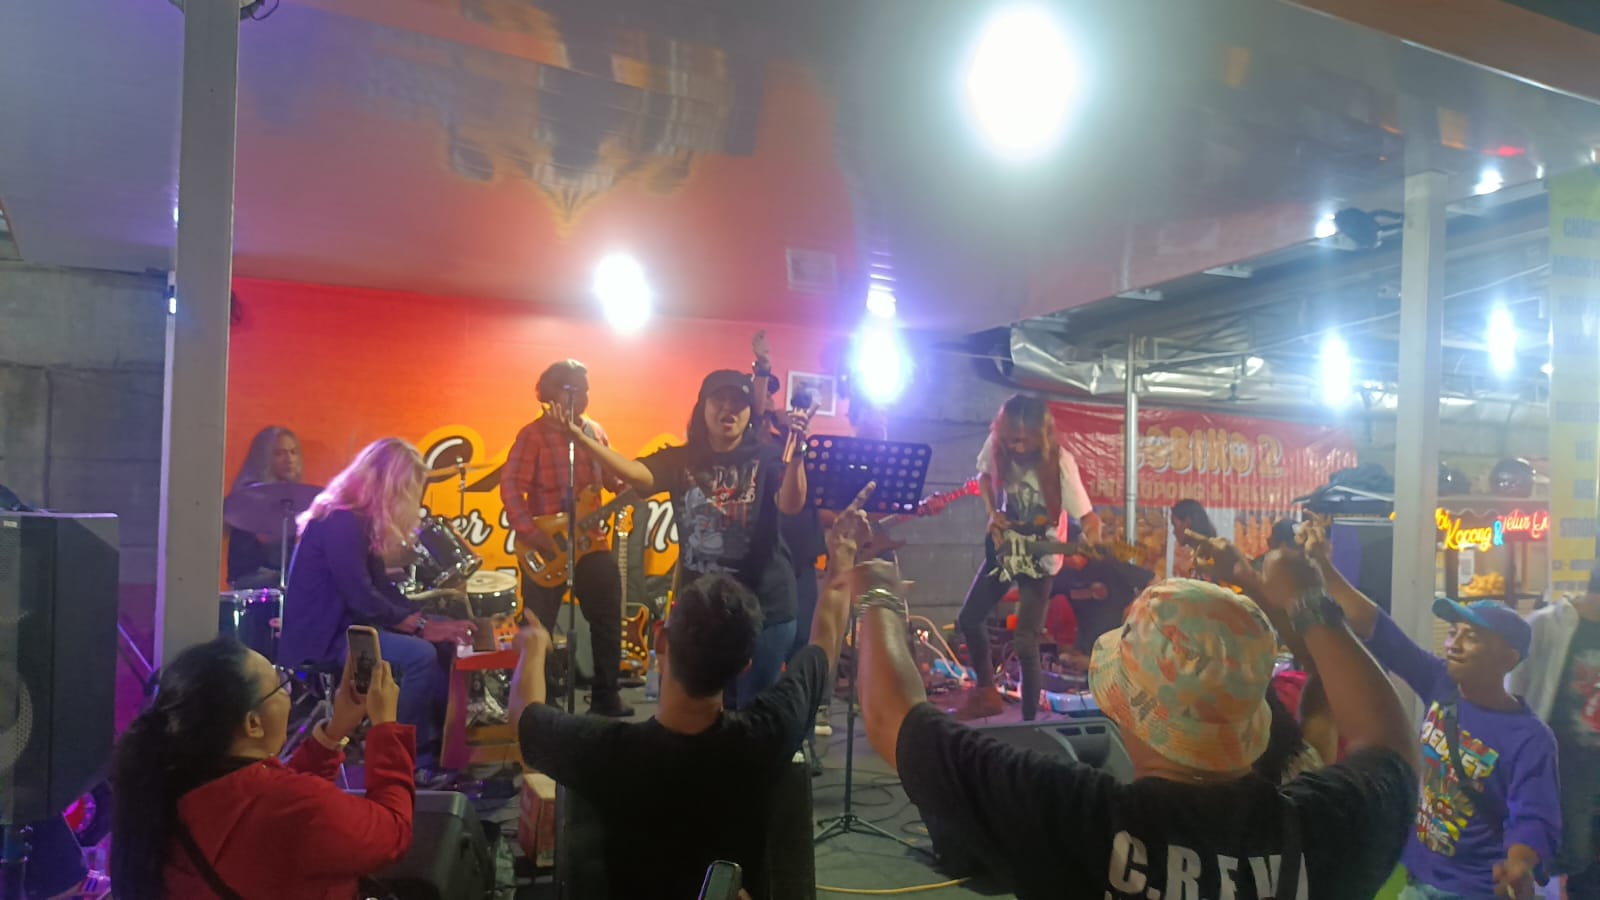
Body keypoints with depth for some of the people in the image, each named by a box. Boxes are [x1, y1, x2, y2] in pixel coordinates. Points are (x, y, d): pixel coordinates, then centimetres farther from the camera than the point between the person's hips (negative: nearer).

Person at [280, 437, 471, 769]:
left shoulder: (363, 520, 11)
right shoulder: (339, 521, -20)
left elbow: (380, 586, 11)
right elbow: (362, 598, -25)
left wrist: (423, 618, -1)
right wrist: (422, 625, -20)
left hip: (347, 622, 11)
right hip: (322, 636, -10)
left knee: (442, 644, 5)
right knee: (420, 654, -26)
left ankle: (443, 745, 4)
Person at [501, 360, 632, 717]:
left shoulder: (594, 431, 8)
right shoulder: (534, 434, -9)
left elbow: (613, 476, 14)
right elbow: (511, 487, -14)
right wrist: (529, 532, -21)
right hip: (546, 545, -5)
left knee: (608, 619, 9)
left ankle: (605, 695, 22)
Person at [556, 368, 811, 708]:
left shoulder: (766, 457, -5)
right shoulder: (681, 460, 2)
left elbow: (791, 505, -21)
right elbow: (638, 475, -14)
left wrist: (797, 452, -40)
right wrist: (580, 437, -26)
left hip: (764, 606, -3)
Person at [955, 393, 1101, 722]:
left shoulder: (1059, 461, -26)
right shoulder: (996, 446, -14)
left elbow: (1089, 517, -25)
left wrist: (1088, 544, -48)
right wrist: (993, 513, -9)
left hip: (1040, 558, -5)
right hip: (1003, 547, 5)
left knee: (1025, 643, -9)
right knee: (968, 620, 8)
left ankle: (1029, 720, 8)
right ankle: (987, 692, 29)